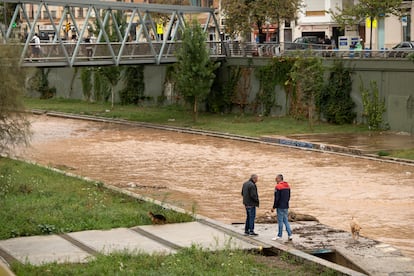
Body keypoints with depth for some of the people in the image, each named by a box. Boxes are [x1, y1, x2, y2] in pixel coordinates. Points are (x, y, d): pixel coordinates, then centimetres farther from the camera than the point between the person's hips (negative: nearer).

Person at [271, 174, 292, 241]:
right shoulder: (287, 186, 10)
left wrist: (274, 207, -10)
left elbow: (277, 198, -16)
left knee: (280, 221, -1)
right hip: (286, 206, 7)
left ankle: (279, 236, 5)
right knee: (286, 220, 12)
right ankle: (289, 235, 7)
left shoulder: (278, 186, -14)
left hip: (280, 207, -7)